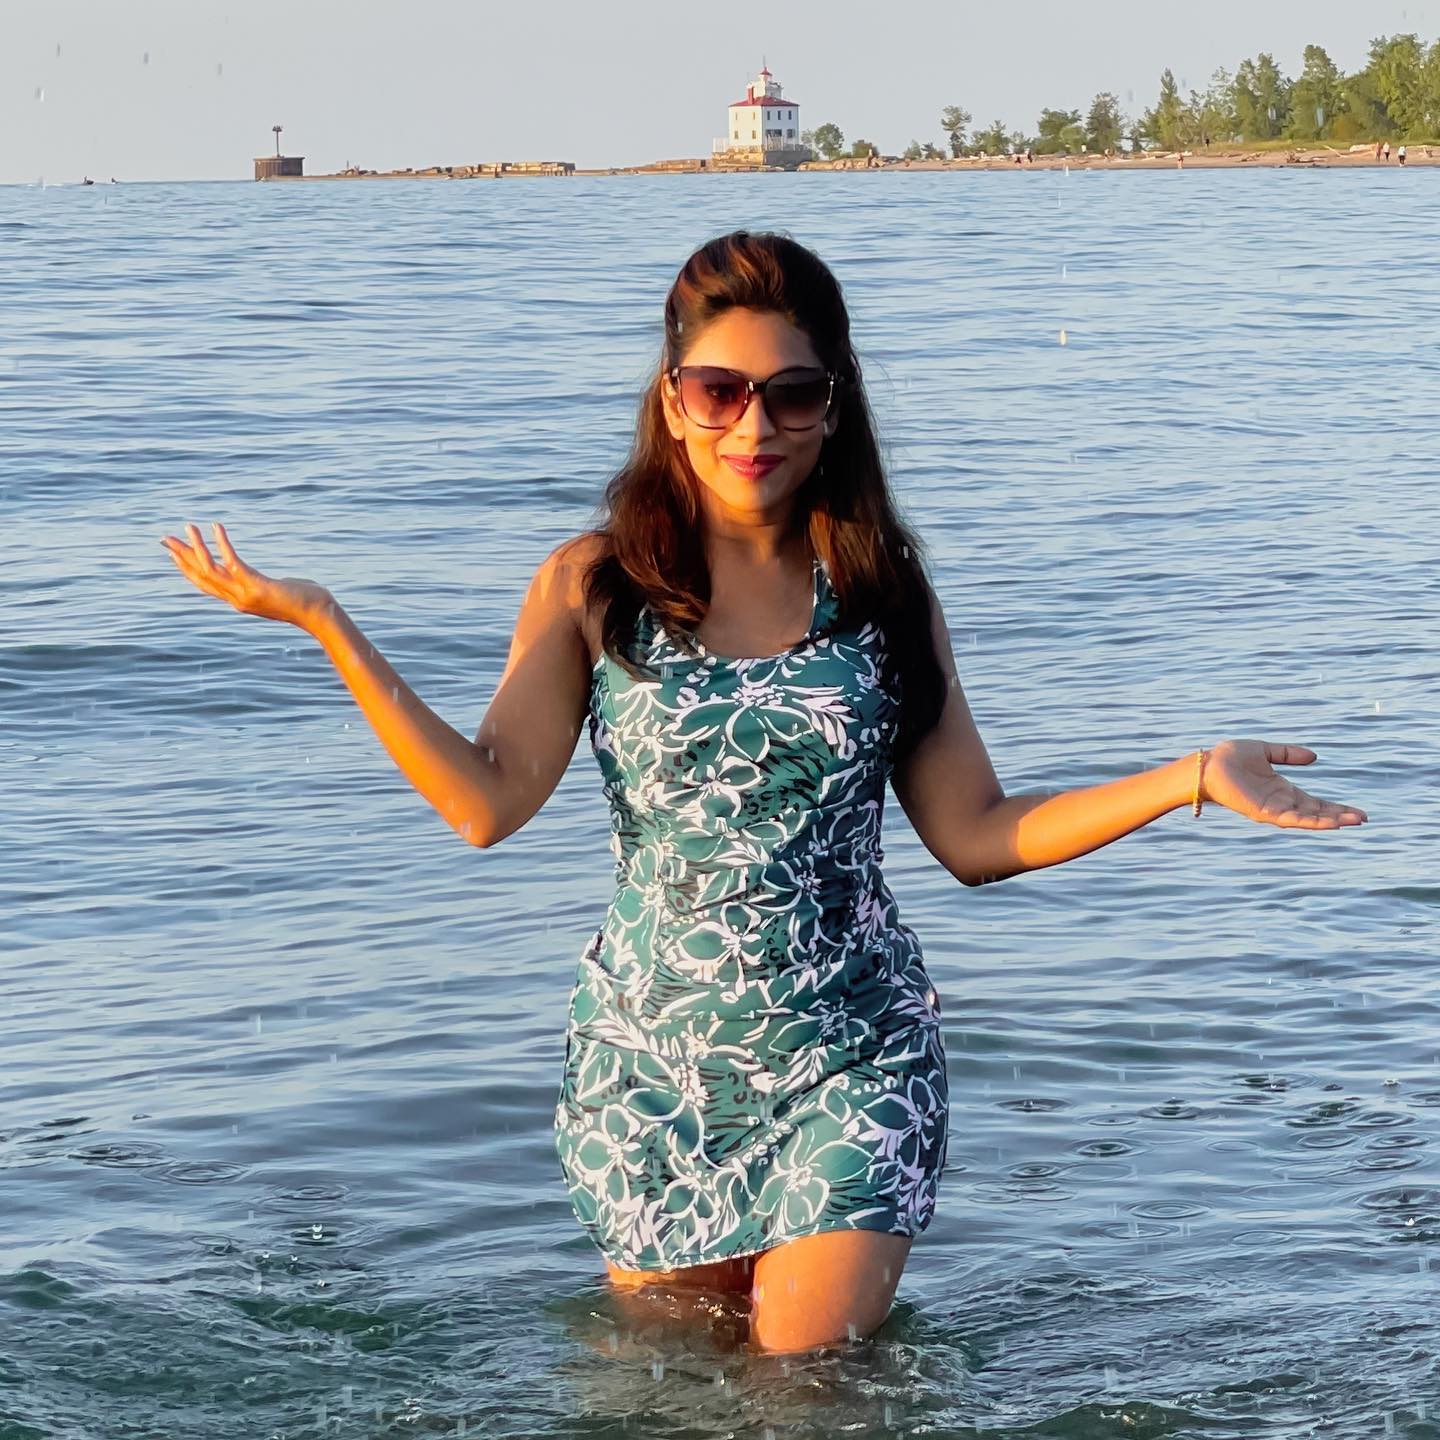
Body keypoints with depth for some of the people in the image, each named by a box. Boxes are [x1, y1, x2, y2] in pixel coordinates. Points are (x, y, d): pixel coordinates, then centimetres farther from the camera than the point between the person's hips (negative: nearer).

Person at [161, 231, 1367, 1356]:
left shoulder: (880, 584, 1)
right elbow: (487, 801, -11)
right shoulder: (597, 586, -2)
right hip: (654, 1058, 0)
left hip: (852, 1058, 0)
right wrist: (327, 626, -17)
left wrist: (1194, 778, -9)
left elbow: (977, 837, 0)